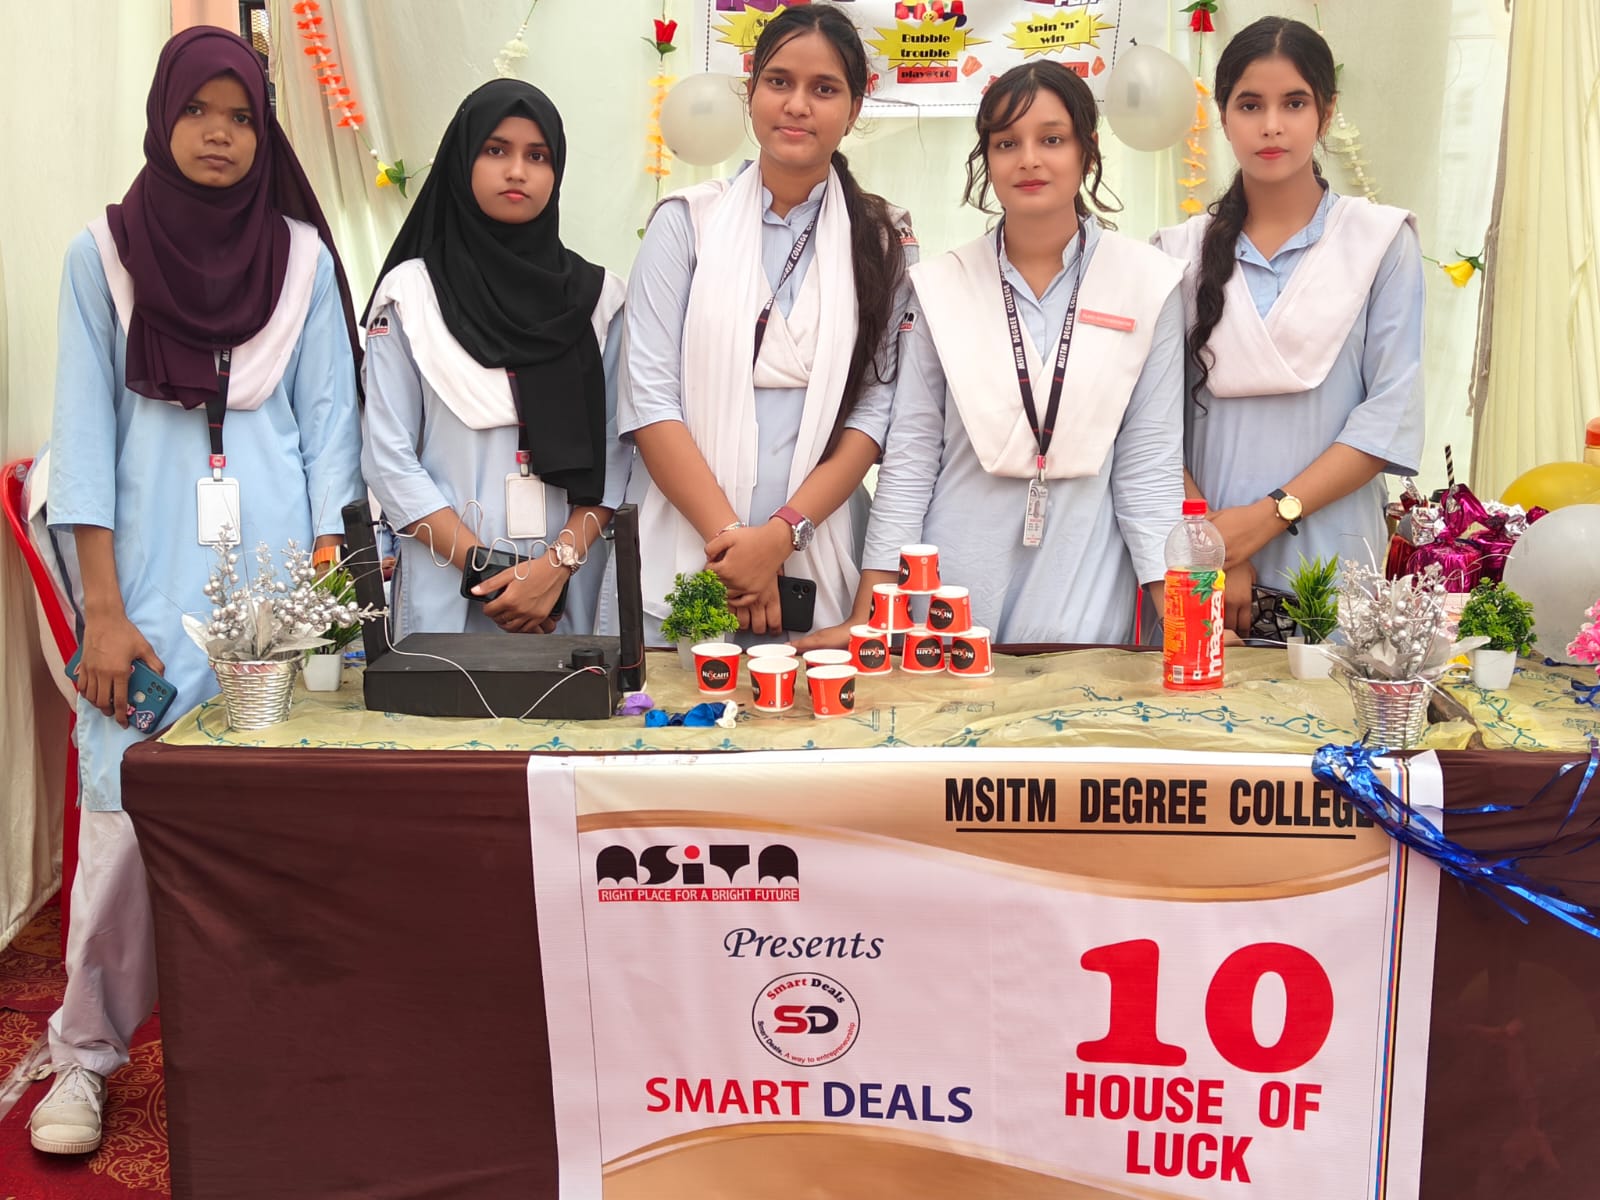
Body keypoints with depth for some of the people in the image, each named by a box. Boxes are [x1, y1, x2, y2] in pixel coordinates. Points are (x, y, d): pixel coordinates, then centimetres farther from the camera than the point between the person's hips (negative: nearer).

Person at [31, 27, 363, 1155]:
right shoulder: (104, 253, 5)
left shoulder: (302, 255, 7)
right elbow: (86, 430, 2)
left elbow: (328, 419, 7)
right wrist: (102, 608, -5)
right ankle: (86, 1053, 13)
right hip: (155, 569, -1)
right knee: (127, 814, -4)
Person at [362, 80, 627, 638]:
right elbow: (389, 460, -3)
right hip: (448, 591, -1)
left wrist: (557, 564, -12)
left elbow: (612, 451, 2)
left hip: (571, 589, 2)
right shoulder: (410, 293, 2)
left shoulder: (596, 296, 7)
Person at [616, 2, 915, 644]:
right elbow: (650, 398, -3)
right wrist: (727, 535, -12)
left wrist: (783, 533, -13)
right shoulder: (686, 222, 4)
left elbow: (876, 408, -1)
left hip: (814, 562, 1)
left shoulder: (883, 241, 6)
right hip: (681, 560, 0)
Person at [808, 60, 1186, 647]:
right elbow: (910, 456, 3)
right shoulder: (941, 285, 3)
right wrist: (867, 619, -2)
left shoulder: (1148, 284, 0)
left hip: (1086, 609, -1)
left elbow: (1149, 462, 0)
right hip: (951, 599, 1)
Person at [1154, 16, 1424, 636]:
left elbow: (1392, 417, -6)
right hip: (1208, 563, 1)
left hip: (1333, 561, -1)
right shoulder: (1182, 251, 6)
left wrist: (1270, 515, -14)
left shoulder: (1381, 239, 2)